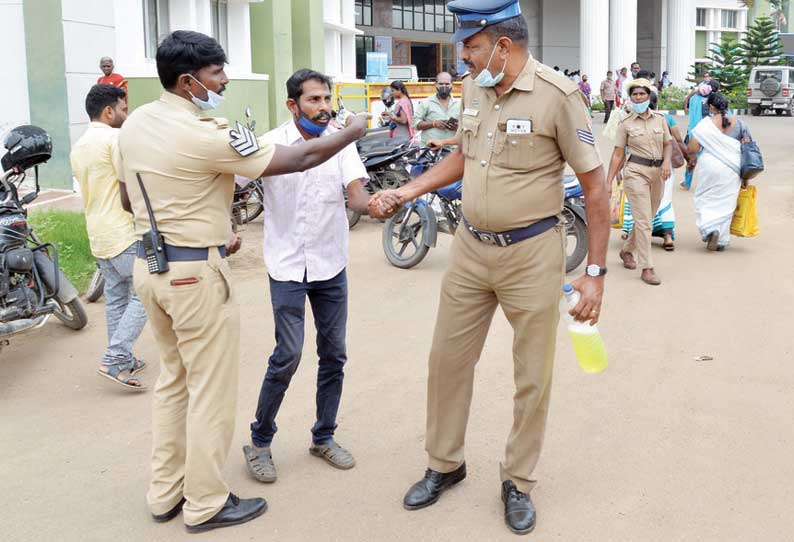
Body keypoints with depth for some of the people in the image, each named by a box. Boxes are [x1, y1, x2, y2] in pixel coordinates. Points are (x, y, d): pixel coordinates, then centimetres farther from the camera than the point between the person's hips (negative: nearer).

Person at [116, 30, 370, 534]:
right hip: (196, 273, -9)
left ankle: (165, 492, 30)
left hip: (150, 264, 9)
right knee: (212, 390, 5)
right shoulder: (204, 135, -21)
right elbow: (297, 160, -17)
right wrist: (356, 129, -1)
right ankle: (206, 504, 17)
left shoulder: (134, 124, 4)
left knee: (174, 379, 20)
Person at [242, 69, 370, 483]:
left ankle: (323, 437, 26)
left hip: (331, 264, 4)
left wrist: (372, 205, -33)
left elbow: (355, 194, -10)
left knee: (333, 354, 8)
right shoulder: (272, 145, -9)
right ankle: (259, 442, 13)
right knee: (288, 356, -6)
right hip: (287, 266, -4)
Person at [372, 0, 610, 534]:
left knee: (533, 377, 8)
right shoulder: (473, 88, 3)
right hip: (471, 248, 6)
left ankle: (518, 482, 27)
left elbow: (596, 187, -12)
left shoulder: (558, 94, -16)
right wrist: (405, 192, 10)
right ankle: (445, 464, 32)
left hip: (531, 254, -5)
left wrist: (595, 273, -13)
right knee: (448, 359, 13)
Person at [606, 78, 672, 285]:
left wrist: (667, 161, -8)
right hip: (636, 172, -4)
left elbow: (668, 144, 13)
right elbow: (618, 154, 0)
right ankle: (647, 268, -5)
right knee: (643, 220, -9)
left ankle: (627, 250, 37)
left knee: (646, 218, 13)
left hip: (657, 173, 4)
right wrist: (608, 182, -5)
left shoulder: (660, 119, 9)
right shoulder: (626, 124, 0)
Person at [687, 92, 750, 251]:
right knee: (726, 204, 11)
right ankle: (722, 240, 15)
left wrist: (693, 159, 12)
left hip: (710, 167, -3)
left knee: (706, 200, 12)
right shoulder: (738, 123, 4)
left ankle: (710, 228, -11)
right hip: (732, 170, 3)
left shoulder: (706, 123, -7)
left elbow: (692, 148, -12)